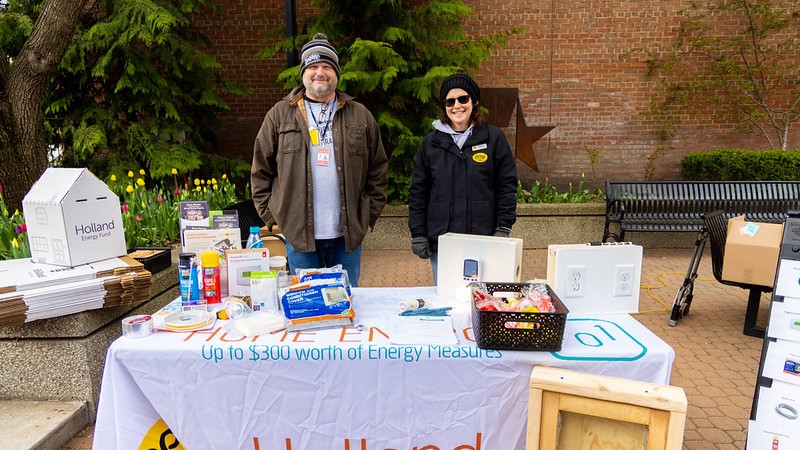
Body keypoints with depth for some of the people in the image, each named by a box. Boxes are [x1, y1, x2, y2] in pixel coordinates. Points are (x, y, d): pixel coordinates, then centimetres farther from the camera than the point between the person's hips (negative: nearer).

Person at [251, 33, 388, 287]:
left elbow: (377, 171, 8)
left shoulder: (360, 116, 7)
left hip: (347, 234, 1)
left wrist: (369, 215, 1)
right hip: (298, 233, 0)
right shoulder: (280, 115, 4)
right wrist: (271, 217, 0)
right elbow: (261, 172, 6)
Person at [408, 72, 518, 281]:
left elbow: (507, 186, 2)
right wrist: (418, 234, 2)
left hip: (483, 240, -1)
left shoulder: (493, 137, 2)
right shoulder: (431, 141, 7)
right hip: (440, 241, 2)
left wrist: (504, 229, -4)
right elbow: (418, 191, 7)